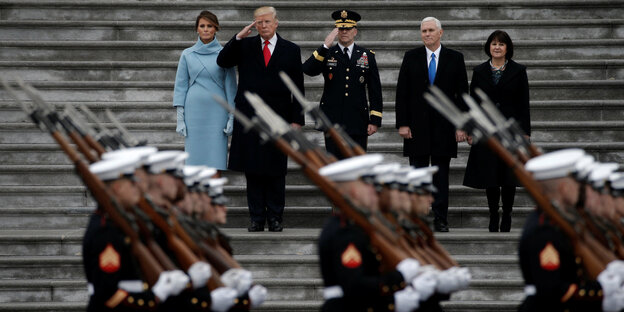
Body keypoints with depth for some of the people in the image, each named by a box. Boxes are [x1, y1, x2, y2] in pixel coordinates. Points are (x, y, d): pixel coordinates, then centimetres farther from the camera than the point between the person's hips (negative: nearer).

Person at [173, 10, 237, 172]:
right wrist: (180, 118, 0)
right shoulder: (187, 54, 6)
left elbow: (230, 86, 4)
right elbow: (180, 86, 7)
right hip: (194, 112, 1)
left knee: (215, 159, -3)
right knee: (194, 160, 1)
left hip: (217, 112, -1)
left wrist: (232, 117, -2)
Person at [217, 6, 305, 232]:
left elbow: (298, 88, 5)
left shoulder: (291, 50, 6)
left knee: (275, 171, 2)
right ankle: (256, 217, 7)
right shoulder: (245, 46, 9)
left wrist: (296, 120, -1)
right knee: (253, 170, 2)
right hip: (249, 118, 1)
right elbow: (222, 62, -4)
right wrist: (239, 37, -12)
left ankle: (275, 217, 9)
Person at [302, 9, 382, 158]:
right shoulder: (326, 54, 6)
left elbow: (375, 90, 7)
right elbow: (308, 70, -15)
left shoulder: (367, 55, 8)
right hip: (333, 123, -1)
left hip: (358, 122, 1)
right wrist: (325, 46, -21)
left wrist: (375, 120, 0)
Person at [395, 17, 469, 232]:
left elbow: (462, 93, 3)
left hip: (443, 126, 0)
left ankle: (440, 220, 7)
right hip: (417, 126, 0)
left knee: (441, 176, 3)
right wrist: (402, 124, -5)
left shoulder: (455, 58, 4)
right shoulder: (411, 57, 6)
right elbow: (402, 93, 3)